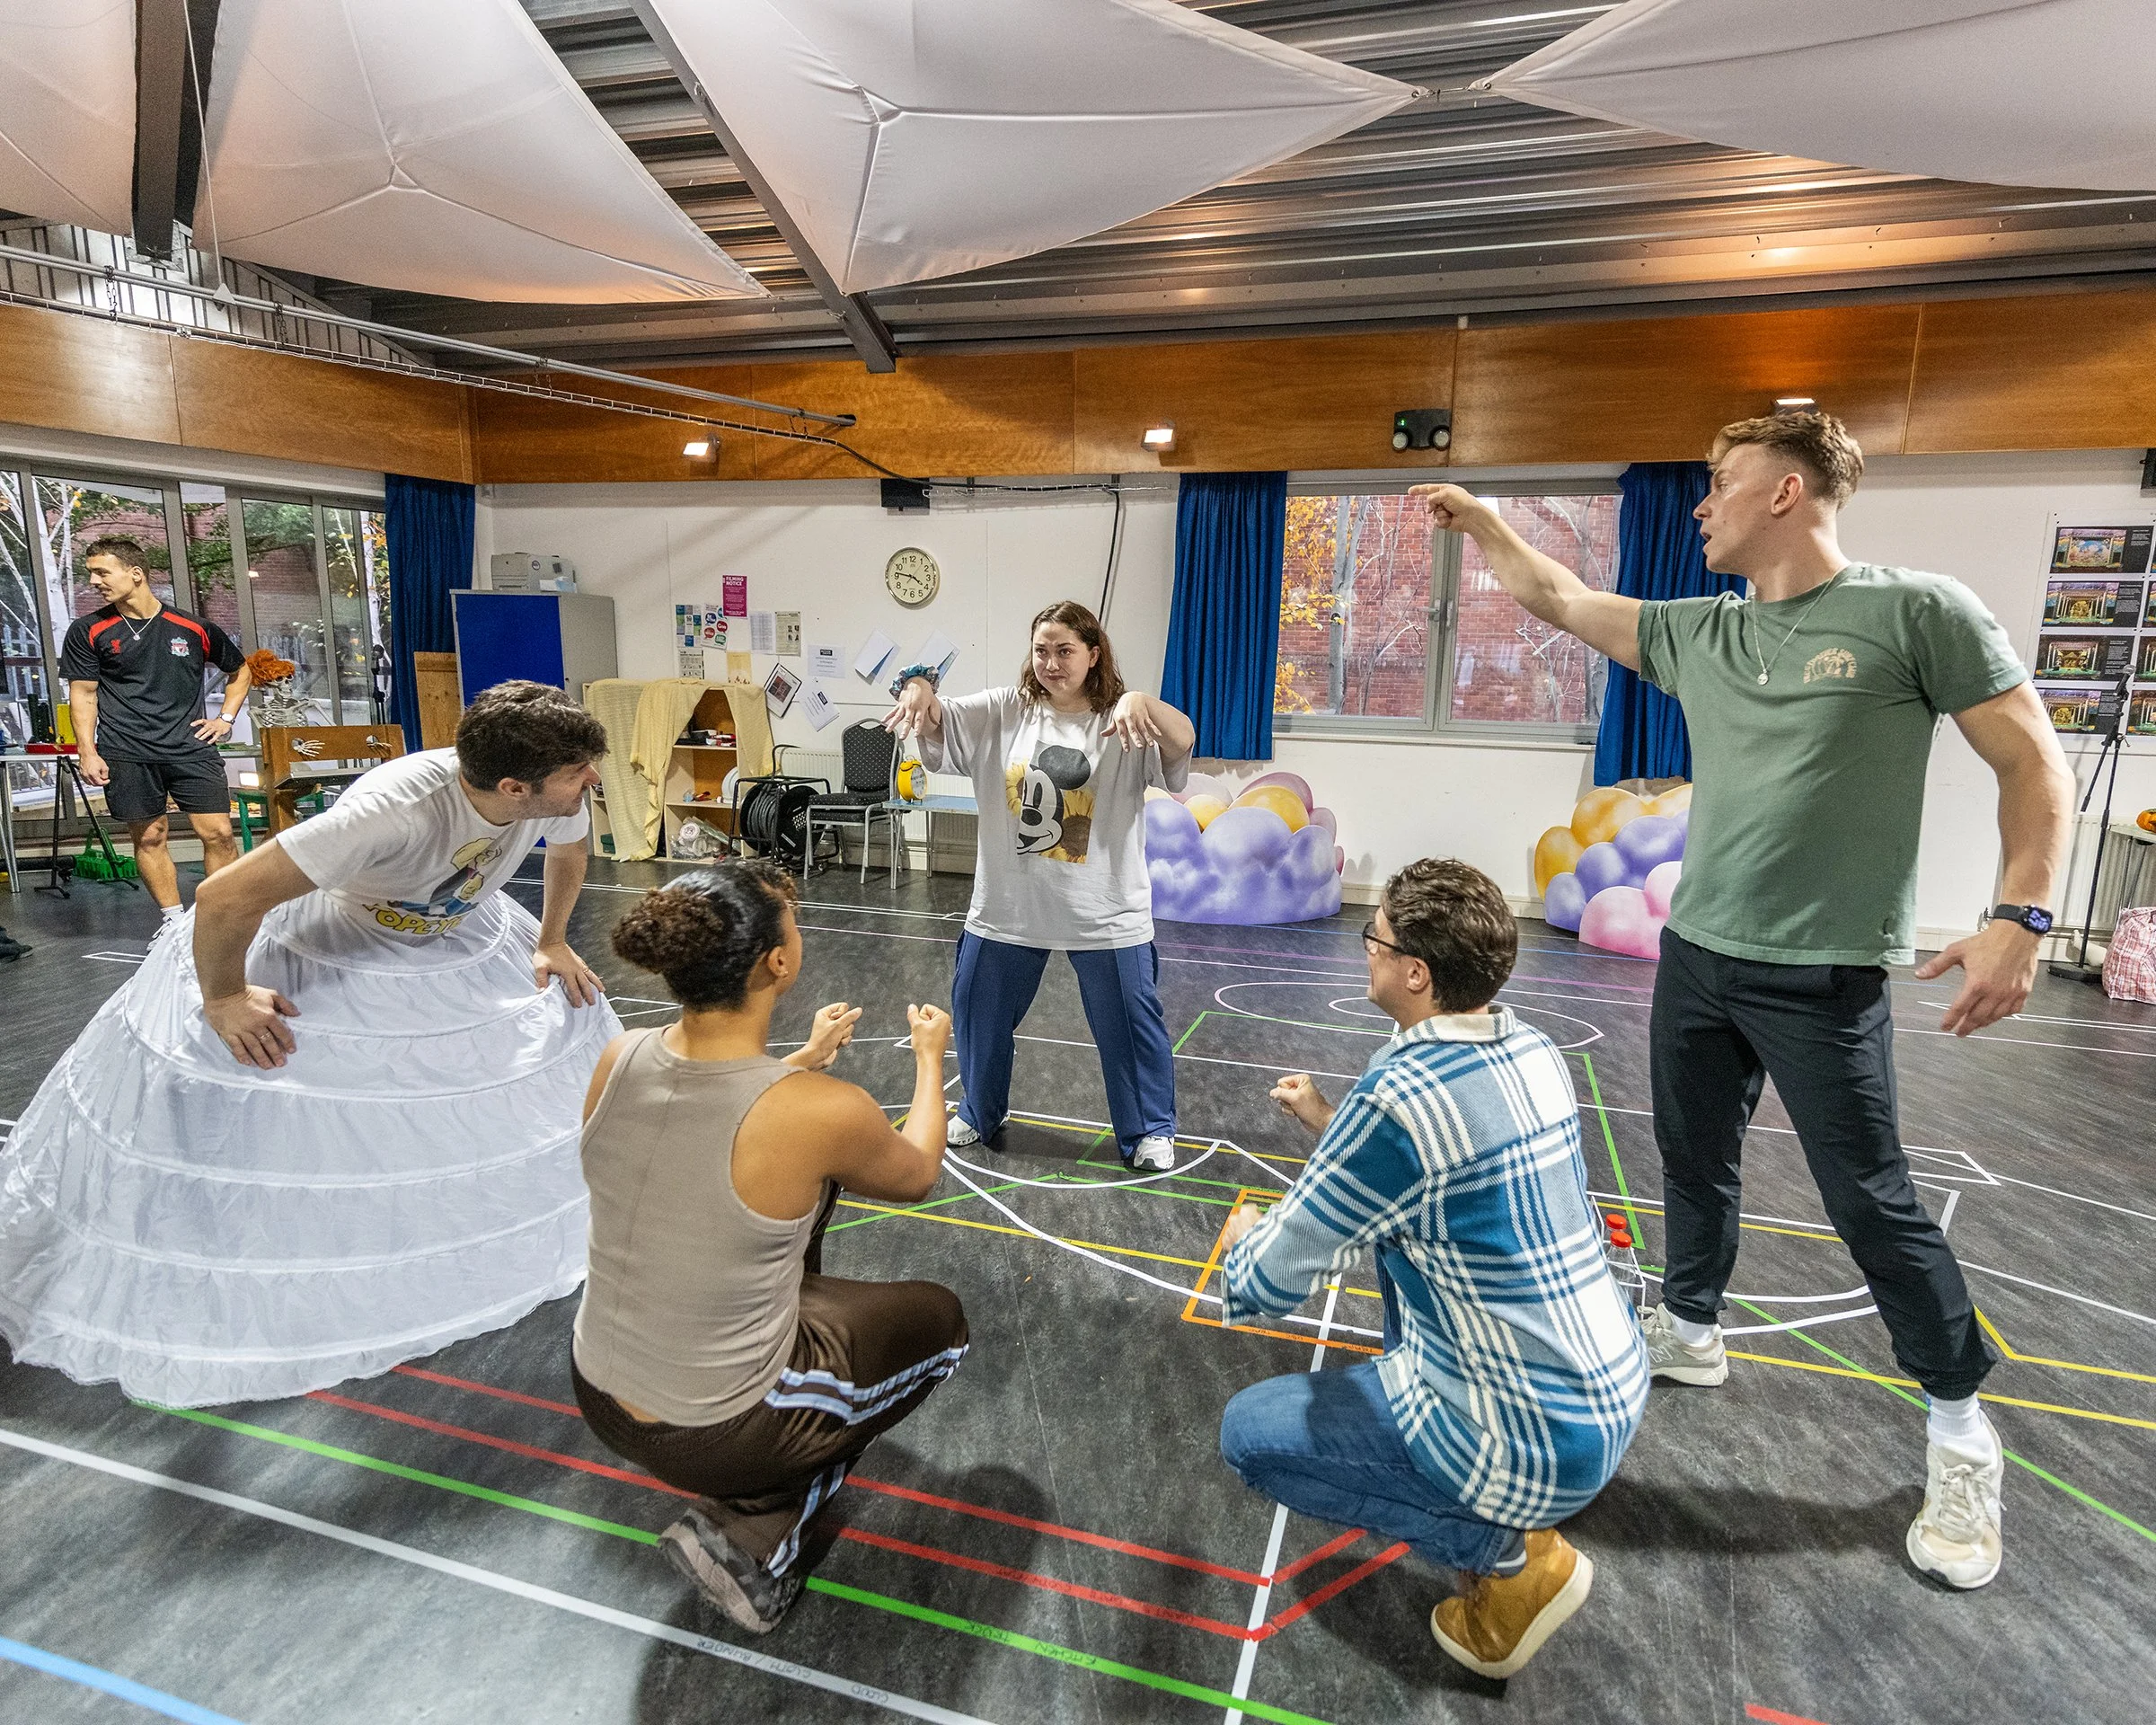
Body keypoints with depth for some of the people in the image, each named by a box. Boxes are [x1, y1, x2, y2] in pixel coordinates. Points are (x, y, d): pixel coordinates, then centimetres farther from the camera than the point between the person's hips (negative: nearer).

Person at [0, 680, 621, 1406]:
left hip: (458, 934, 6)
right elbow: (224, 897, -38)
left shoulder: (555, 793, -25)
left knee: (560, 1015, 4)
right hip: (323, 944, -5)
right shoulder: (395, 809, -44)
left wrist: (552, 942, 7)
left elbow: (569, 850, 3)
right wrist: (222, 999, -23)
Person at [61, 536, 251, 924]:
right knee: (149, 838, 4)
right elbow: (83, 694, 7)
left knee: (218, 833, -7)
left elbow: (240, 670, 20)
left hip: (190, 747, 0)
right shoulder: (88, 631, 6)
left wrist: (226, 718, 10)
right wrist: (88, 753, -2)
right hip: (126, 755, 1)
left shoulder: (194, 628, 5)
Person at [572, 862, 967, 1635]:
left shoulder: (619, 1059, -14)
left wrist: (804, 1060, 20)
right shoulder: (823, 1113, -30)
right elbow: (917, 1174, -5)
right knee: (942, 1319, 19)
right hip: (711, 1436, -6)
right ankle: (756, 1535, 9)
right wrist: (930, 1058, 10)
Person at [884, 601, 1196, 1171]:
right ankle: (979, 1115, 43)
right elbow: (932, 723, -4)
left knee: (1130, 1022, 8)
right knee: (981, 1012, 18)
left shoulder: (1122, 722, -9)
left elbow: (1182, 741, -25)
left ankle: (1149, 1132, 29)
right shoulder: (1003, 712, 1)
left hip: (1105, 911, -3)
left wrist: (1141, 702, -45)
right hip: (1008, 906, 4)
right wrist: (917, 686, -27)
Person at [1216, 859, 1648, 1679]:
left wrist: (1245, 1233, 7)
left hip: (1540, 1442, -8)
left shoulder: (1398, 1096, -26)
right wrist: (1328, 1121, 16)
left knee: (1248, 1432, 5)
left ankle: (1507, 1550, 5)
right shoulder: (1533, 1052, -2)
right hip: (1617, 1392, 8)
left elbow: (1267, 1283, -15)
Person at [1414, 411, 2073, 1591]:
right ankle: (1690, 1331, 39)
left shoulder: (1918, 611, -8)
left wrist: (2021, 918, -15)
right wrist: (1479, 522, 19)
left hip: (1823, 975, -6)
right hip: (1695, 955, 6)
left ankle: (1961, 1429, 24)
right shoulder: (1699, 633, 7)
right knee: (1693, 1160, 18)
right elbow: (1558, 599, 16)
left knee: (1871, 1203, 3)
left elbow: (2035, 764, -6)